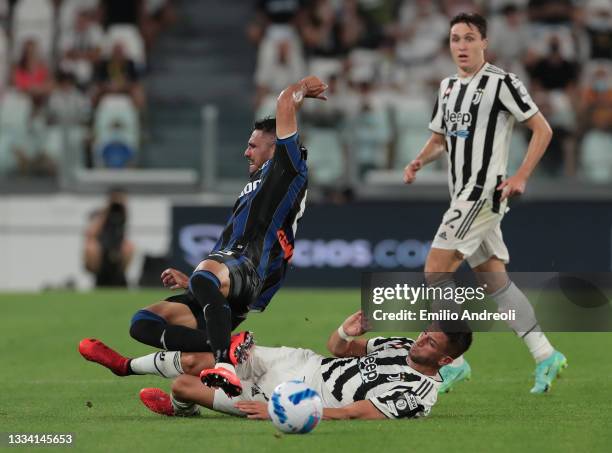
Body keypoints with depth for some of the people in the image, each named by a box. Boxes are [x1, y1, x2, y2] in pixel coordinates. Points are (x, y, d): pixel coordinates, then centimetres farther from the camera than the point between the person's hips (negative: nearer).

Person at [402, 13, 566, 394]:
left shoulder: (502, 83, -9)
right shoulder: (448, 86, 14)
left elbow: (542, 130, -8)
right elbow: (439, 138, 24)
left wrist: (521, 177, -16)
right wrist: (419, 162, 3)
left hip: (485, 191, -8)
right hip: (464, 195, 8)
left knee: (436, 271, -13)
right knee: (495, 280, 8)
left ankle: (454, 362, -7)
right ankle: (546, 356, 13)